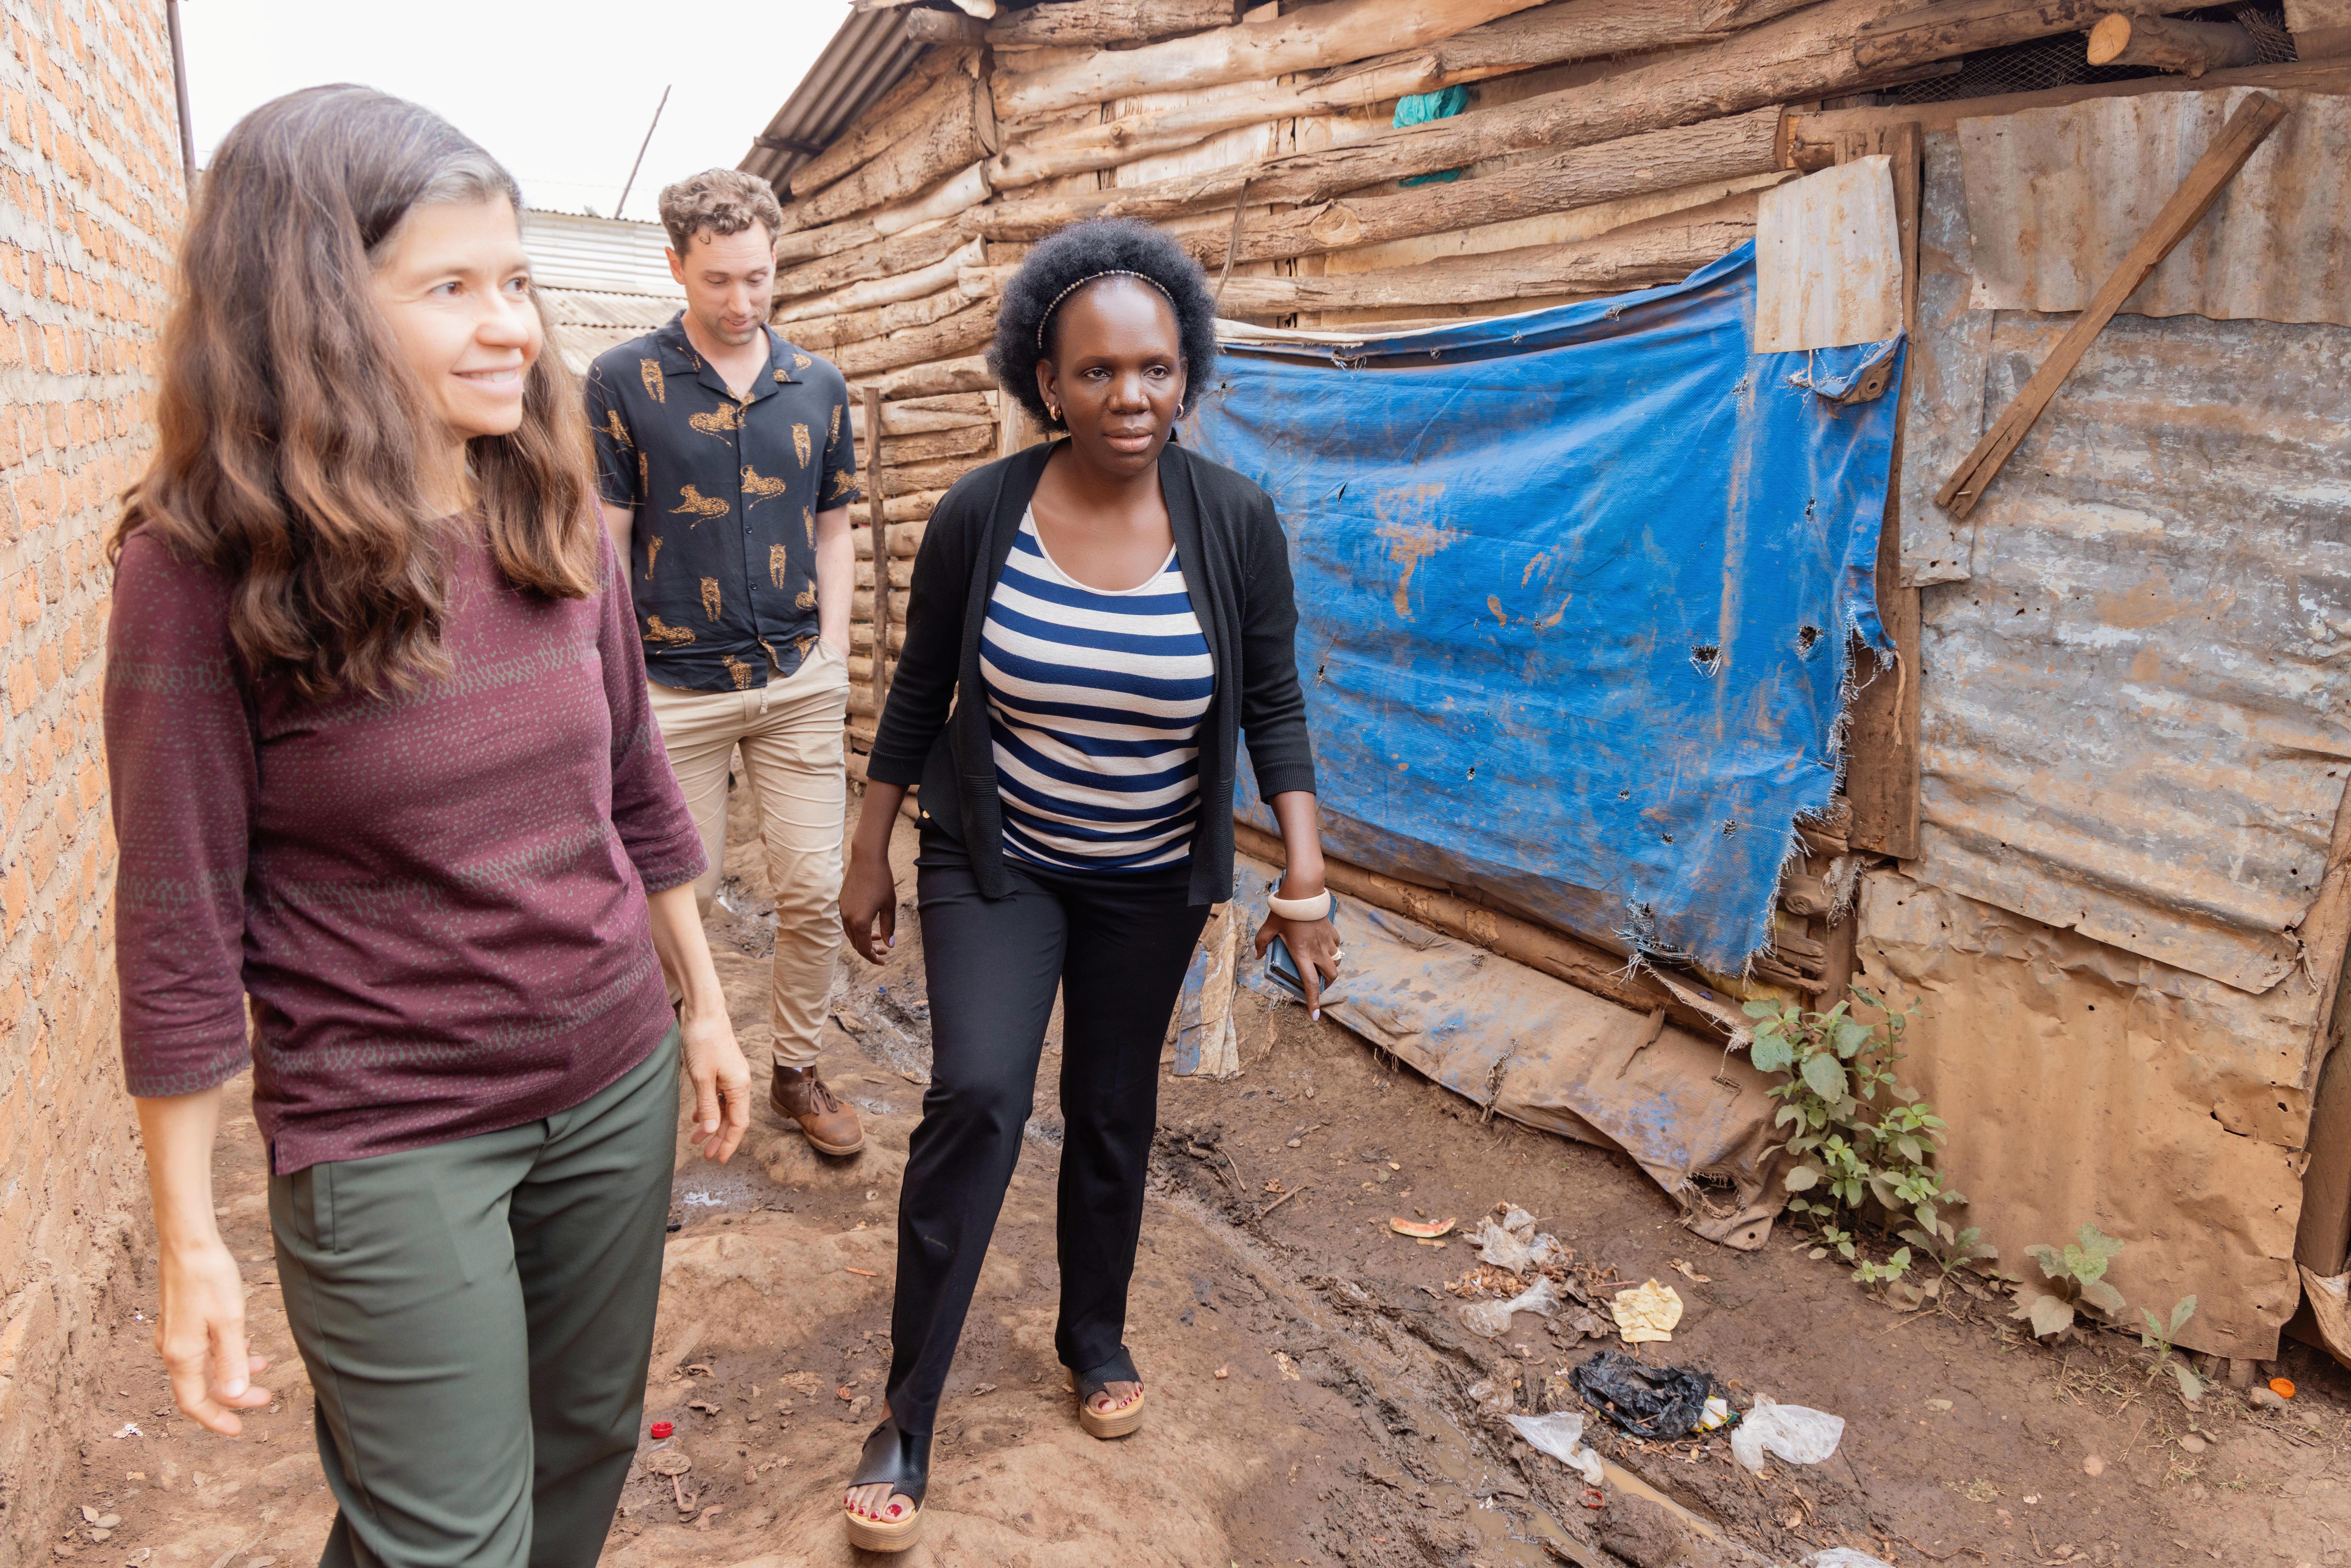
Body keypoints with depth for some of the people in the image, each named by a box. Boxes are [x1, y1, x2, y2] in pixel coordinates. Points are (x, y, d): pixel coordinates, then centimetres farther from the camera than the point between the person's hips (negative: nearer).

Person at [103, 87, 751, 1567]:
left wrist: (703, 1005, 13)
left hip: (617, 1087, 5)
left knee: (591, 1443, 20)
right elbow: (182, 920, -12)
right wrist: (192, 1240, -8)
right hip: (389, 1142, -4)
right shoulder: (208, 563, -15)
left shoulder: (557, 519, -1)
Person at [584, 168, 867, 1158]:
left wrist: (833, 658, 5)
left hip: (800, 683, 3)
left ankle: (797, 1072, 23)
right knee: (680, 893, 8)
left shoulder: (818, 386, 7)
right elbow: (605, 542, -3)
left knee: (816, 891, 4)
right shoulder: (624, 381, -3)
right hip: (676, 687, -2)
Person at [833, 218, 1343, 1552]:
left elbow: (1275, 705, -6)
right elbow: (921, 694, -2)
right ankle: (909, 1419, -2)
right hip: (995, 865, -1)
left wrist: (1307, 878, -13)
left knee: (1115, 1116, 15)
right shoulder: (981, 516, -13)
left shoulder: (1236, 520, -13)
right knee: (978, 1094, -18)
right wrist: (871, 857, 1)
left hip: (1149, 886, 2)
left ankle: (1098, 1339, 40)